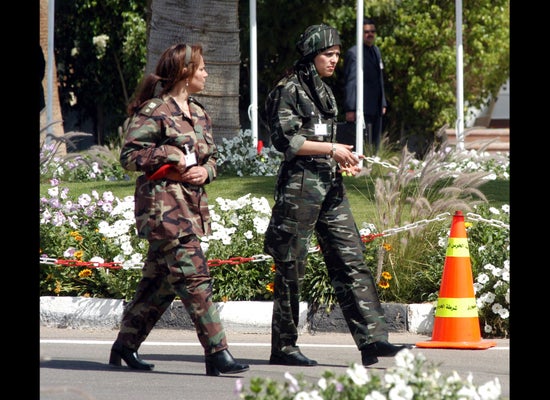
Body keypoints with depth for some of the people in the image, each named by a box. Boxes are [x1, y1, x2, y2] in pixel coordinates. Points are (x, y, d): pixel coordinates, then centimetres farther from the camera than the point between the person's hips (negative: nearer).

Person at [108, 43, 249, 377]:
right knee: (194, 276, -13)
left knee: (160, 280, 11)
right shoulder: (153, 111, -7)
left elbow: (212, 158, 22)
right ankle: (217, 353, -15)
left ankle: (125, 346, 22)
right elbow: (129, 155, -11)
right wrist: (172, 156, -16)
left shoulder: (199, 114, 17)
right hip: (163, 204, -9)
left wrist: (204, 171, 0)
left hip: (193, 205, 9)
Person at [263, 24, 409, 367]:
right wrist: (332, 149, -14)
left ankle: (372, 339, -7)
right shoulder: (289, 90, -7)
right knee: (292, 268, -1)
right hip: (300, 184, -8)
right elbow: (286, 139, -15)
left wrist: (344, 159, 9)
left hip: (331, 185, 8)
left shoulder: (324, 91, 19)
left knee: (351, 260, -1)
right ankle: (283, 346, 6)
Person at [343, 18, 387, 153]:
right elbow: (350, 82, -14)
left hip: (376, 110, 9)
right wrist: (350, 109, -17)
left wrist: (383, 103, 21)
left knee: (375, 146, 9)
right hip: (362, 110, -9)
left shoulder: (376, 50, 18)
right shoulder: (353, 53, -10)